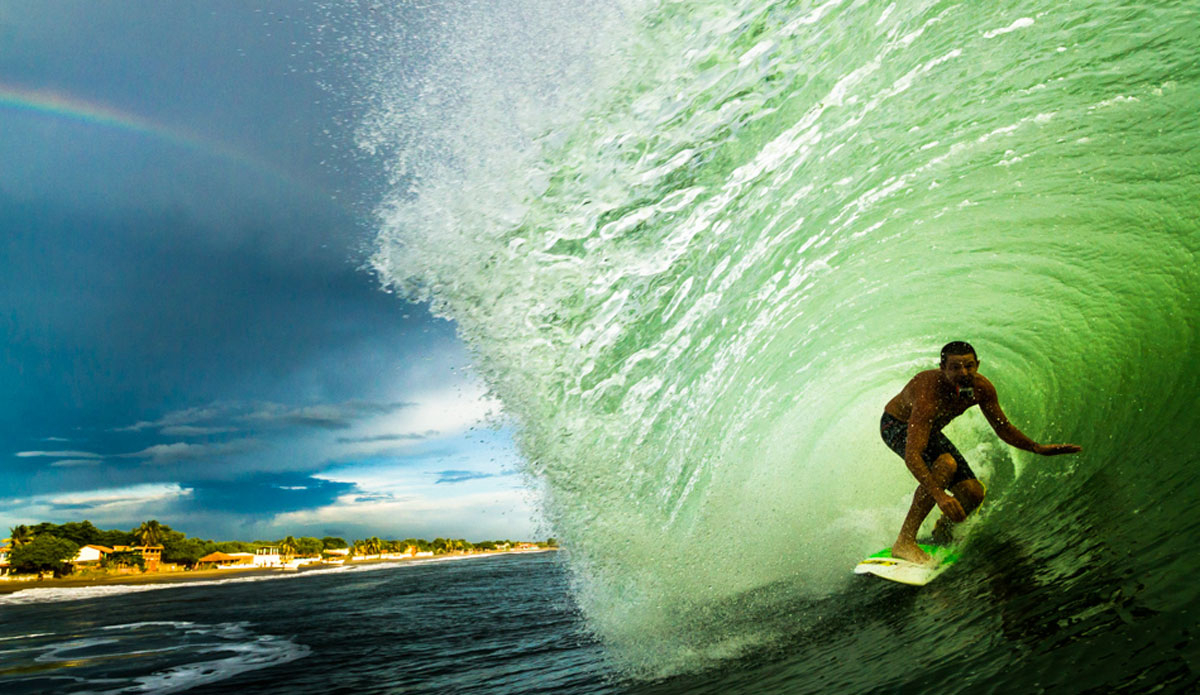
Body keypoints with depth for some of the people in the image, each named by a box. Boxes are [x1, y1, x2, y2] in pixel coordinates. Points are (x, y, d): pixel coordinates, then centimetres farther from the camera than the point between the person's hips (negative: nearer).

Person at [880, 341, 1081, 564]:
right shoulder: (929, 396, -41)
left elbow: (1003, 428, 1)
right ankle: (904, 541, -30)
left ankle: (940, 534, 25)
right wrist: (939, 495, -56)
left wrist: (1038, 448, -8)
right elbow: (912, 456, -47)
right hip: (896, 426, -7)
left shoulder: (982, 388, -20)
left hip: (929, 430, 7)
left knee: (973, 494, -5)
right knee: (946, 464, -36)